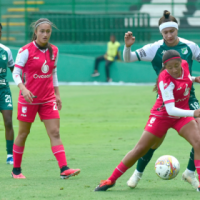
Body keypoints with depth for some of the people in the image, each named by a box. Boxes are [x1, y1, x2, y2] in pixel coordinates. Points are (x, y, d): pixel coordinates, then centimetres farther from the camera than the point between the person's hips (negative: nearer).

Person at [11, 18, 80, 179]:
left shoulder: (54, 51, 6)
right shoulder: (26, 51, -10)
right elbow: (16, 73, -10)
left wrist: (57, 94, 14)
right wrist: (23, 88, -27)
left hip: (48, 99, 4)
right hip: (29, 98, -4)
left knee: (55, 132, -6)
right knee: (23, 133, 6)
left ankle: (64, 169, -13)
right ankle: (16, 170, 19)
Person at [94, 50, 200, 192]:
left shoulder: (184, 65, -11)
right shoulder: (165, 81, -31)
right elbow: (171, 110, -37)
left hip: (182, 114, 5)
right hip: (162, 116, -5)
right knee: (140, 149, 0)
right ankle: (111, 180, 11)